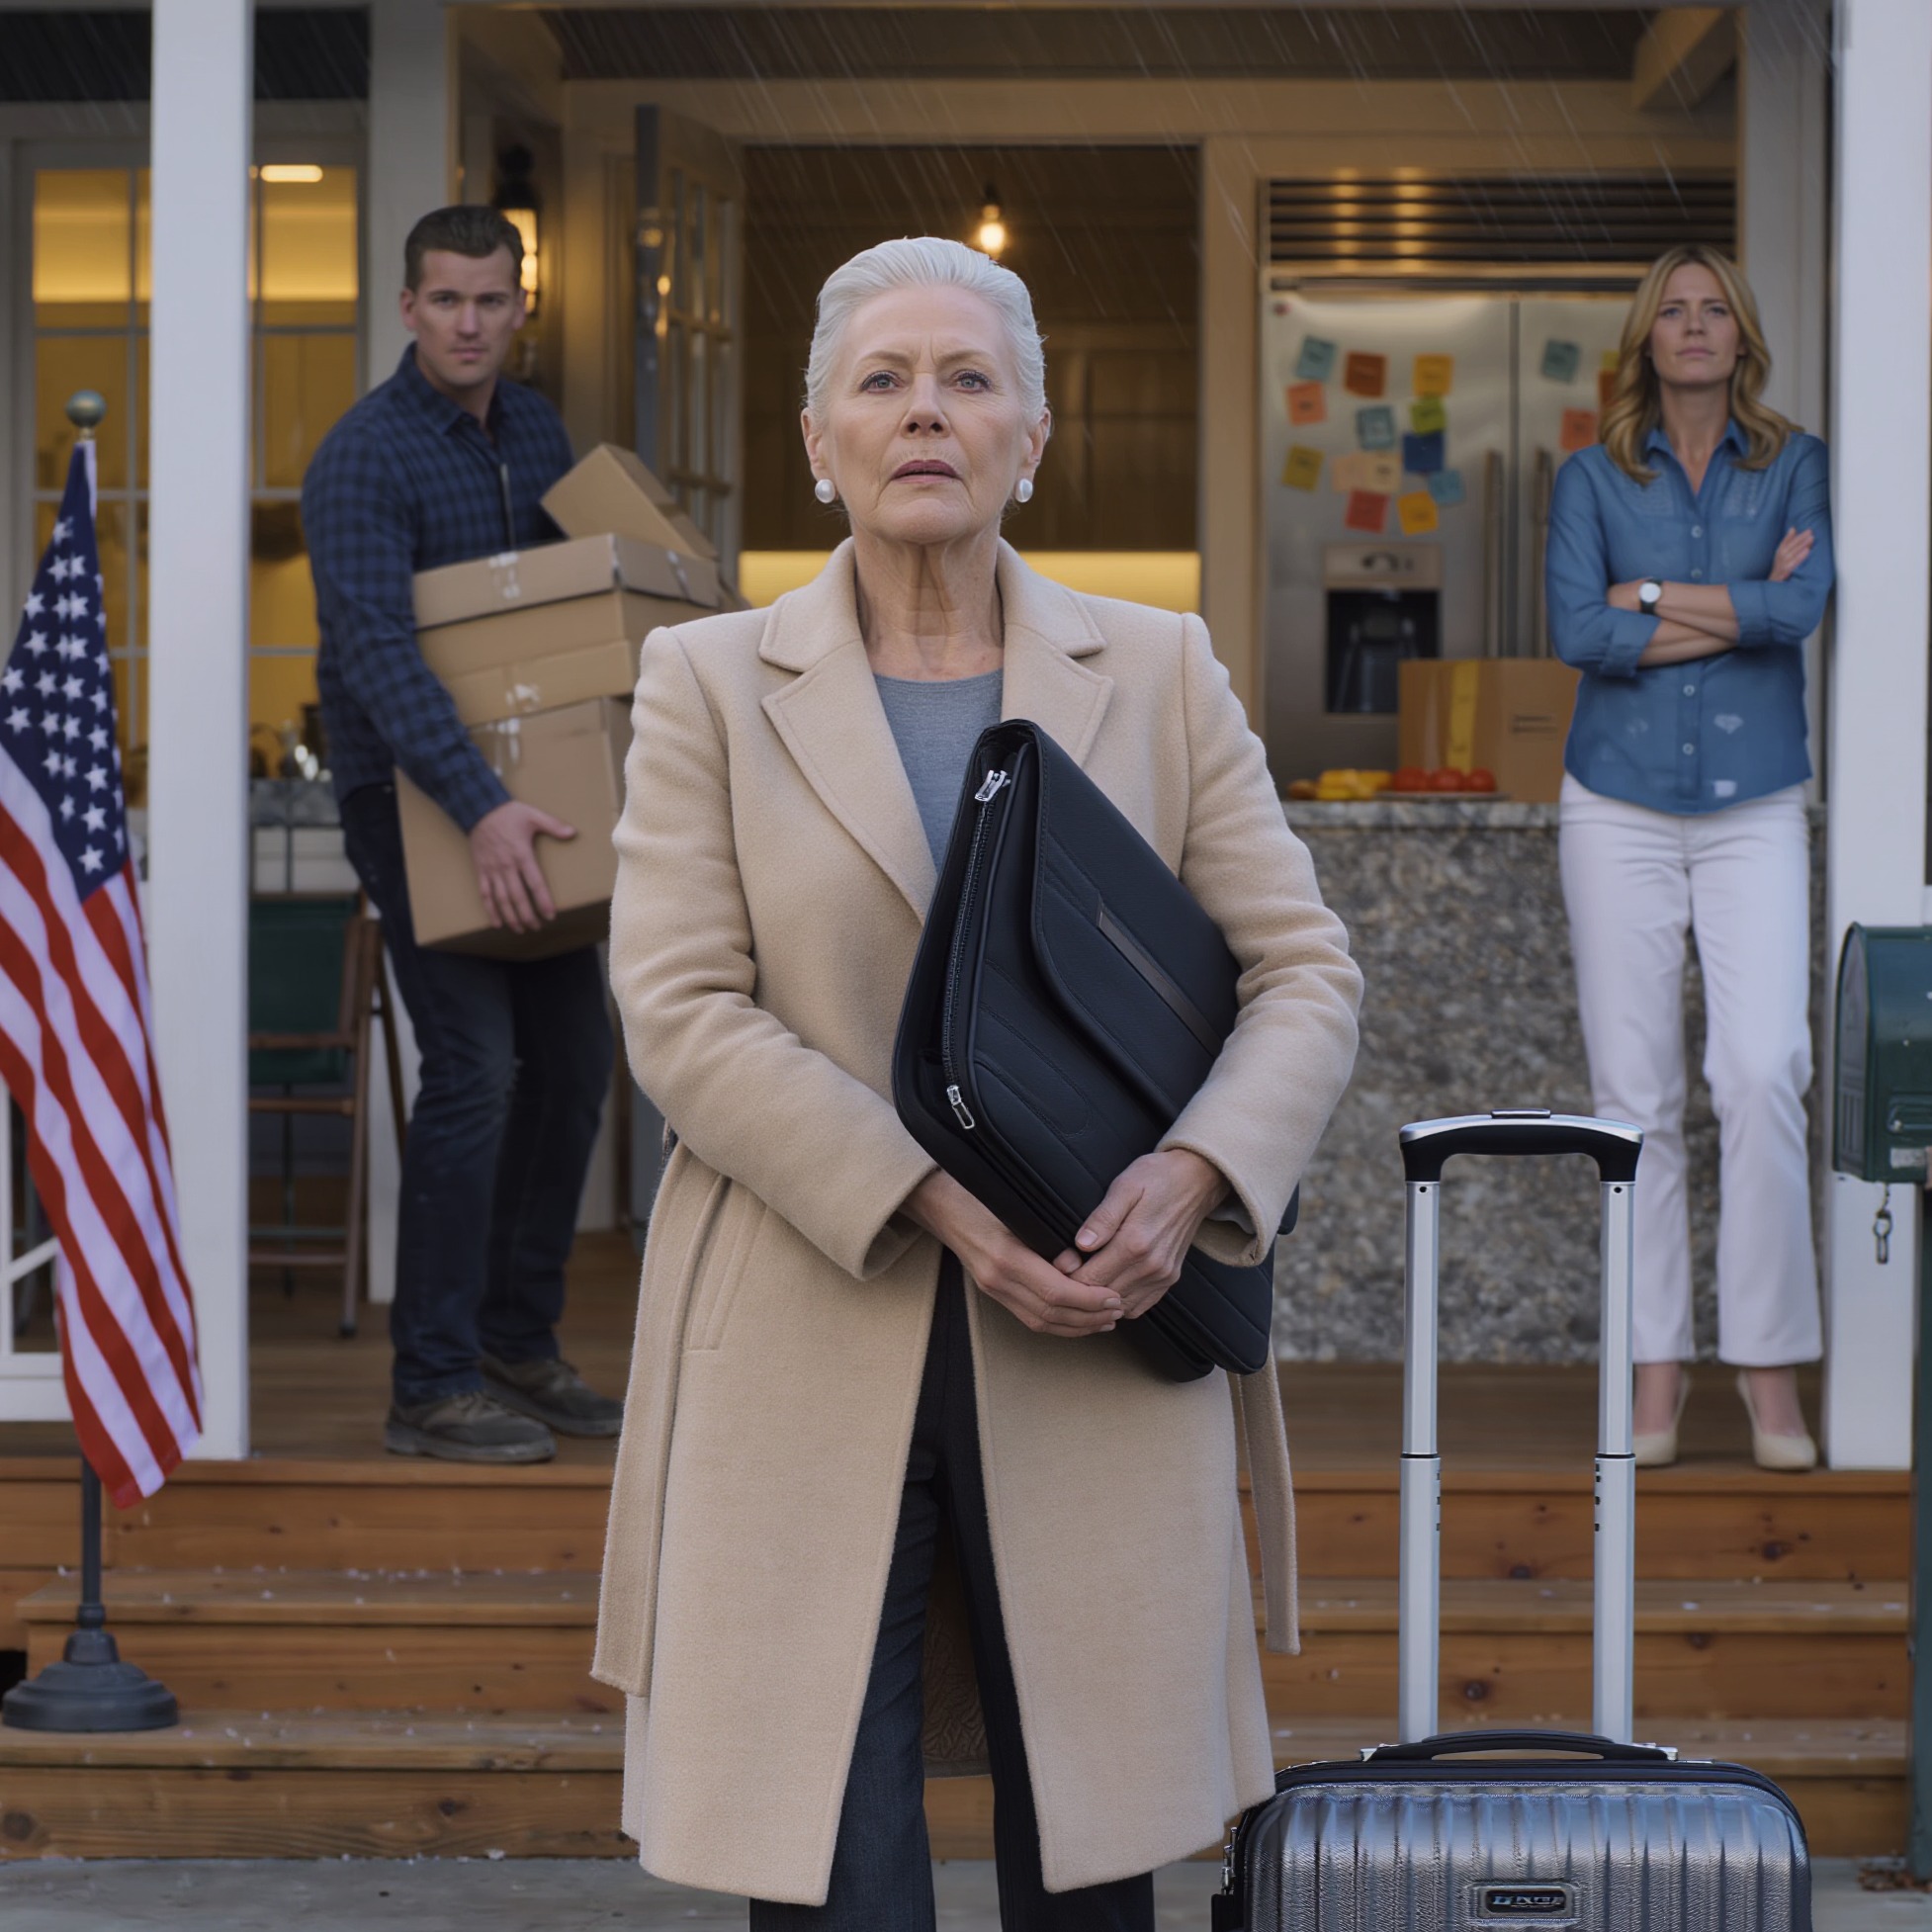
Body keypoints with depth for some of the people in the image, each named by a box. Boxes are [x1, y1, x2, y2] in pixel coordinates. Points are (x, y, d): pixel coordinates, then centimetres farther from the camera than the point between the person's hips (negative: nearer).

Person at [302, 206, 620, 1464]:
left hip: (530, 787, 8)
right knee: (475, 1067, -13)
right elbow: (379, 650, -28)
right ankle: (436, 1386, -6)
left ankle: (521, 1345, 20)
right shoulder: (366, 455, -17)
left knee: (573, 1058, 8)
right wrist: (481, 808, -38)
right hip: (415, 796, -8)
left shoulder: (536, 430, 8)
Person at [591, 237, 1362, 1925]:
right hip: (810, 1358, -1)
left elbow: (1305, 969, 7)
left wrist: (1191, 1174, -14)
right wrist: (940, 1205, -15)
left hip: (1094, 1363, 2)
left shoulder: (1159, 674, 11)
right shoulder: (711, 685, 6)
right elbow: (680, 1012, -4)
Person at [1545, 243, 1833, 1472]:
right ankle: (1657, 1368, 6)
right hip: (1622, 806, 1)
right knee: (1636, 1091, 0)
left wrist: (1651, 597, -7)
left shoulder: (1795, 467, 6)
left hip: (1755, 806, -1)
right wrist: (1739, 610, -8)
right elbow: (1577, 632, -8)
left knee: (1764, 1071, -14)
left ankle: (1773, 1368, -7)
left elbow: (1804, 605, -11)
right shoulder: (1593, 480, 7)